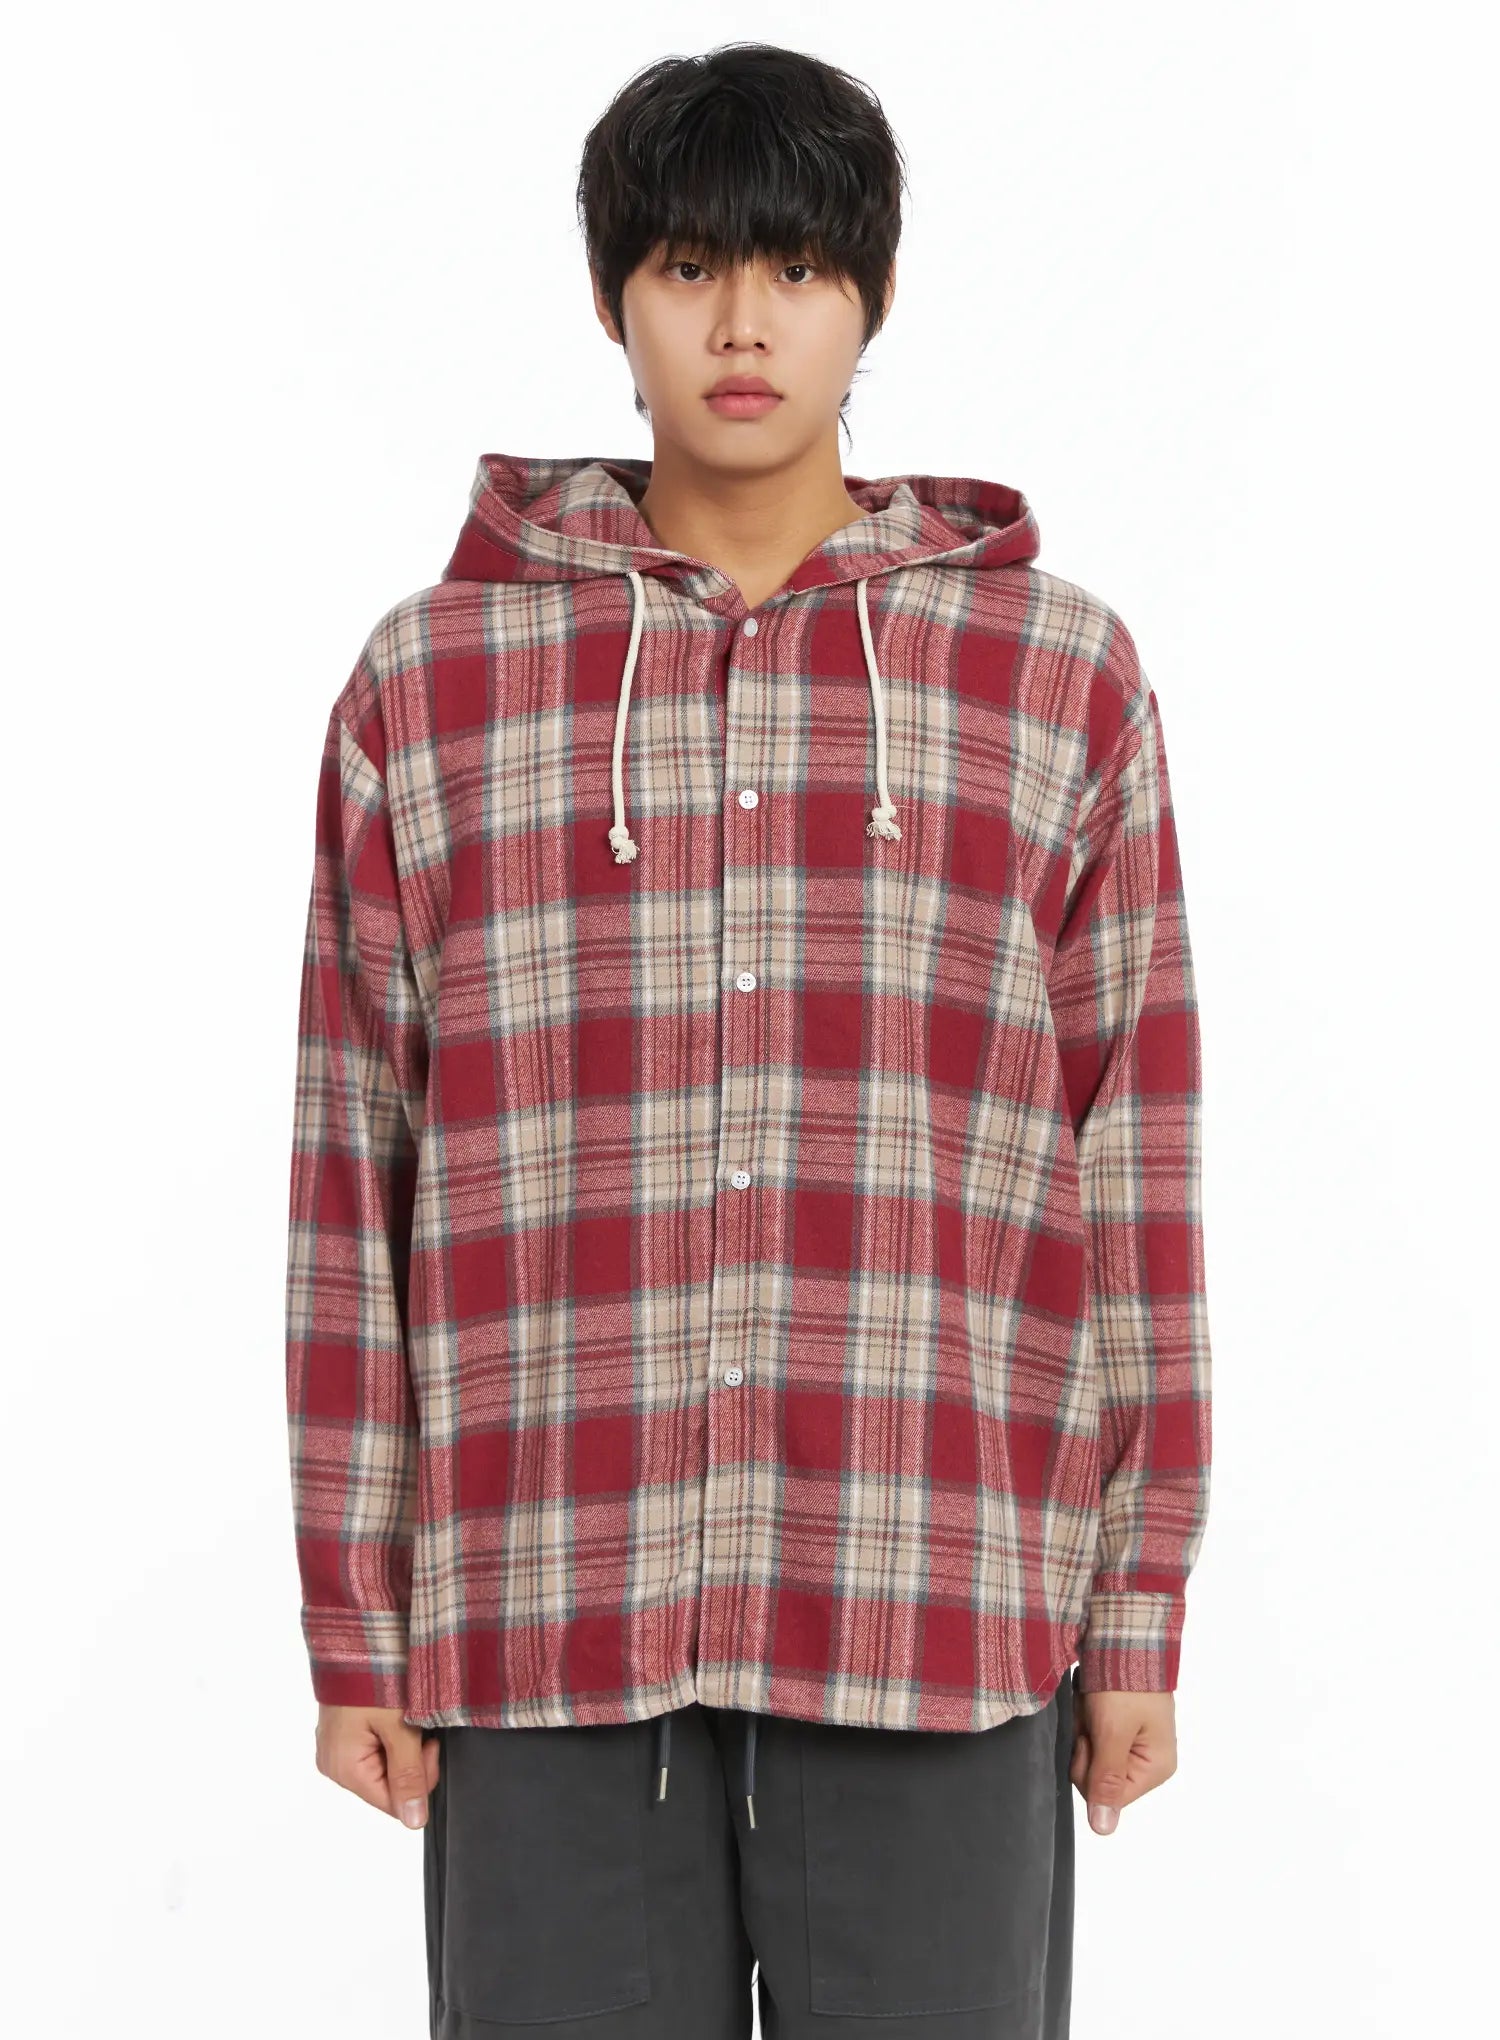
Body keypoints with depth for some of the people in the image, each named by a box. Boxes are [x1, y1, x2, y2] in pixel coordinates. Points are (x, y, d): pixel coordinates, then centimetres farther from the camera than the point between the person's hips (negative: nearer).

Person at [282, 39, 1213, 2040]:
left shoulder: (1060, 672, 5)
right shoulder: (429, 681, 6)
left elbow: (1135, 1170, 6)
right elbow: (357, 1181, 6)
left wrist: (1139, 1616, 4)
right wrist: (356, 1627, 5)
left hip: (942, 1628, 0)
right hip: (548, 1632, 1)